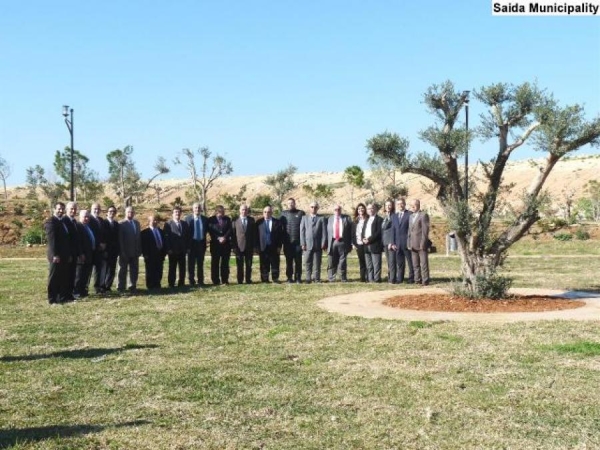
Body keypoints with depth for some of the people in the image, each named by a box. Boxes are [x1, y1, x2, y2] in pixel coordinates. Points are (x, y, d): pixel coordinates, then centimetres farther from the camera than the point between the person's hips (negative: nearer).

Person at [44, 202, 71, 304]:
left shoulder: (62, 222, 16)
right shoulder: (51, 222, -10)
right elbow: (51, 239, -17)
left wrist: (69, 254, 15)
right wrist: (55, 255, -23)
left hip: (64, 255, 8)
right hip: (56, 256, -8)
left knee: (64, 277, 10)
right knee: (54, 278, -1)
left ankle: (62, 297, 17)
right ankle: (52, 299, 4)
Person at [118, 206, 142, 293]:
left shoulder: (137, 223, 12)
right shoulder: (121, 224, -6)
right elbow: (120, 239, -10)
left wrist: (139, 250, 8)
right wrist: (122, 251, -15)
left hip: (135, 252, 5)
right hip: (125, 252, -5)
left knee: (134, 270, 7)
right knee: (123, 270, 3)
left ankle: (133, 286, 14)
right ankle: (121, 287, 8)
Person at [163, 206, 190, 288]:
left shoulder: (184, 224, 12)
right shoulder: (168, 224, -2)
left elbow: (188, 236, 11)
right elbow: (166, 237, -7)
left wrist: (188, 248, 4)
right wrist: (168, 249, -14)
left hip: (182, 250, 4)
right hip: (173, 250, -4)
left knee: (182, 267, 5)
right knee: (172, 268, 2)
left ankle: (181, 283, 12)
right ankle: (171, 284, 8)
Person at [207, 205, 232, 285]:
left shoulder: (227, 219, 12)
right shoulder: (211, 220, 4)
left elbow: (230, 229, 3)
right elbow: (210, 230, -5)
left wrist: (224, 237, -12)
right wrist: (218, 238, -15)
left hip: (226, 243, 2)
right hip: (215, 243, -2)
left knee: (225, 263, 3)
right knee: (215, 263, 0)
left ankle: (225, 280, 7)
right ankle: (215, 281, 4)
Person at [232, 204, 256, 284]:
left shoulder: (251, 220, 6)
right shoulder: (235, 221, 2)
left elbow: (254, 233, 6)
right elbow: (233, 234, 1)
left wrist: (254, 246, 0)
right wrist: (234, 246, -5)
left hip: (249, 247, 1)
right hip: (239, 246, -1)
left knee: (249, 265, 5)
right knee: (240, 265, 3)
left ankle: (248, 280, 12)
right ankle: (240, 280, 10)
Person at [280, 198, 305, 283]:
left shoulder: (301, 213, 4)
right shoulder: (283, 214, 9)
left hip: (298, 241, -1)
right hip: (287, 242, 1)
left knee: (298, 261, 1)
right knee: (289, 261, 6)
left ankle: (298, 277, 8)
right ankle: (289, 278, 12)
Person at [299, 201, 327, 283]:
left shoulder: (321, 219, 9)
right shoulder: (304, 218, 13)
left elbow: (324, 232, 3)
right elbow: (302, 231, 7)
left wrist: (323, 243, -6)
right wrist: (303, 243, -2)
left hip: (318, 245, -1)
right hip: (307, 245, 1)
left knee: (317, 263, 2)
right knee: (307, 263, 0)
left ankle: (317, 278, 8)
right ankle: (308, 278, 5)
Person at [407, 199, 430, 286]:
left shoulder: (423, 215, -5)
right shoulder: (411, 216, 18)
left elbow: (425, 230, -10)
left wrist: (423, 243, -15)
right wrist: (409, 243, 9)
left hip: (421, 244, -7)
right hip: (413, 245, 7)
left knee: (424, 263, -4)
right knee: (415, 264, 7)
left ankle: (425, 281, -2)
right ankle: (417, 280, 12)